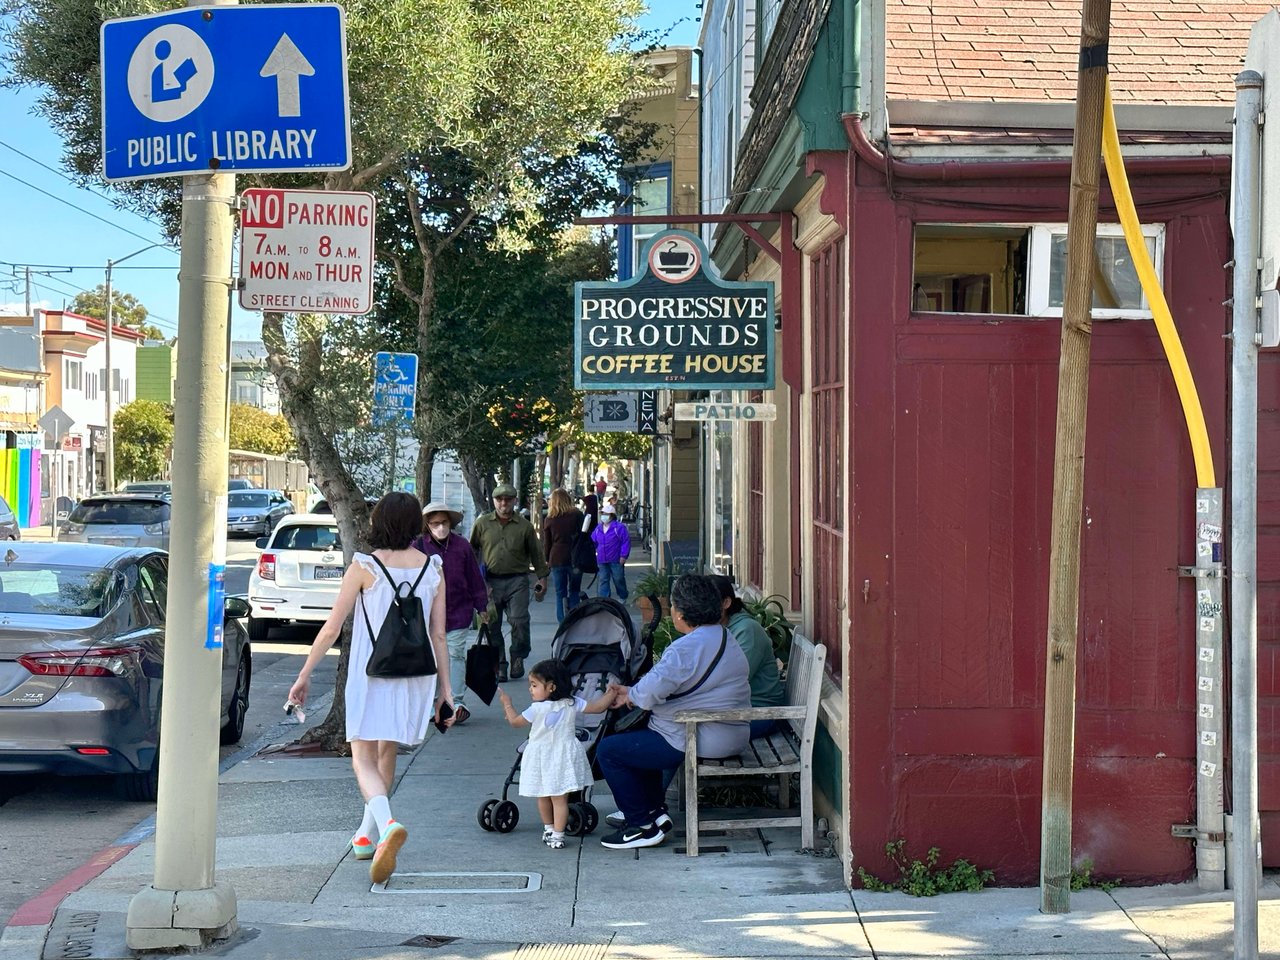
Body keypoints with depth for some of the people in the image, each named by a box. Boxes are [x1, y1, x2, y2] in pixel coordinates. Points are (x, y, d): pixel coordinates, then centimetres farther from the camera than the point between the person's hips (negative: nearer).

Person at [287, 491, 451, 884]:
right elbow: (438, 635, 3)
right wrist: (444, 688, 9)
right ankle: (365, 836, 30)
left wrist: (305, 674, 1)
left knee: (364, 761, -3)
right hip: (416, 674, 4)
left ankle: (388, 824, -29)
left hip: (370, 674, -4)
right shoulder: (433, 569, 2)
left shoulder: (365, 566, -8)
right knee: (386, 755, 21)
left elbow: (332, 627, -7)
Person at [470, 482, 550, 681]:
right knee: (492, 625, 2)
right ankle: (499, 665, 11)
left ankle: (518, 658, 10)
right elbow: (471, 550, 17)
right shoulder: (482, 524, 8)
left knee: (519, 620, -11)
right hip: (490, 582, 1)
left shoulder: (524, 526, 7)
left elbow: (536, 553, 13)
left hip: (517, 581, -1)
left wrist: (542, 577, 12)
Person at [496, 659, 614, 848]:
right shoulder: (572, 704, -6)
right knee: (560, 797, 3)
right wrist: (611, 693, 6)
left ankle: (549, 829, 28)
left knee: (543, 797, 15)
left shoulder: (538, 709, -16)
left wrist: (506, 703, 12)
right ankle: (557, 833, 1)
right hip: (564, 755, 3)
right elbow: (597, 707, -4)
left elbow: (515, 721, -3)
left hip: (542, 758, -3)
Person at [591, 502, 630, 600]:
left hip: (616, 560, -5)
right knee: (603, 580, 5)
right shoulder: (598, 528, 8)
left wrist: (623, 556, -14)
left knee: (618, 579, 6)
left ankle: (623, 597, 23)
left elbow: (626, 541, -11)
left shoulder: (619, 527, -9)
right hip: (602, 560, 5)